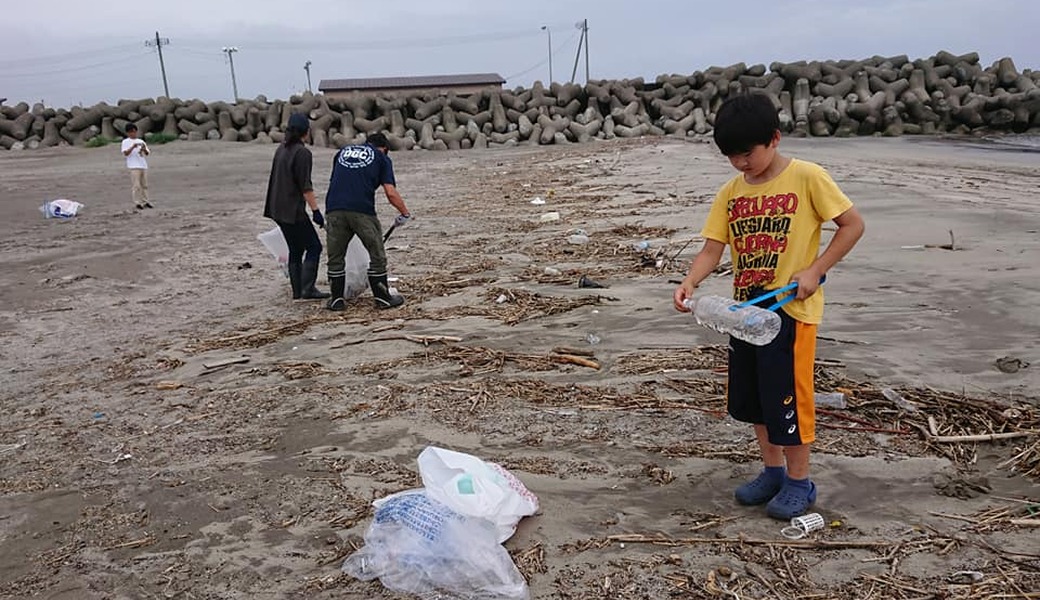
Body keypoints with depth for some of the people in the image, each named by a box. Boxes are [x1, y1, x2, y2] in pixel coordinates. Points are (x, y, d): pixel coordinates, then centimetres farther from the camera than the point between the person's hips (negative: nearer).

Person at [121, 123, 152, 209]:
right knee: (136, 186, -8)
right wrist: (133, 147, -24)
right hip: (134, 167, -5)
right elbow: (125, 153, -10)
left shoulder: (141, 141, 16)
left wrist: (144, 150, -13)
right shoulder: (126, 142, 3)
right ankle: (137, 203, -7)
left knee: (144, 185, 8)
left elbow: (147, 153, 9)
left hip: (143, 165, 5)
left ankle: (145, 202, 14)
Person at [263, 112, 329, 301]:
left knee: (295, 249, 14)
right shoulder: (302, 153, -14)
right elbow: (305, 186, -18)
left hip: (278, 208, 9)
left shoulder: (282, 148, 13)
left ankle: (297, 291, 16)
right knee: (313, 246, -2)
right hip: (293, 209, -9)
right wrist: (316, 210, -17)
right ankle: (307, 289, -5)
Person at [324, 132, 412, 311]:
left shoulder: (343, 151, 26)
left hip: (334, 209, 4)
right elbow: (391, 193, 2)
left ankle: (337, 299, 19)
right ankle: (382, 298, 18)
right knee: (377, 256, 11)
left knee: (335, 257, 14)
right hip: (362, 210, -3)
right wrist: (405, 214, 15)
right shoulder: (382, 158, 13)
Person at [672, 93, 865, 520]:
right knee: (749, 396, 15)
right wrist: (690, 282, -18)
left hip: (791, 308, -6)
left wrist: (815, 270, -15)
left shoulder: (806, 177, -11)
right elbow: (713, 248, 0)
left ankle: (799, 481, 22)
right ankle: (773, 470, 34)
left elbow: (853, 224, -7)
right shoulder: (730, 192, 4)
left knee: (788, 396, 3)